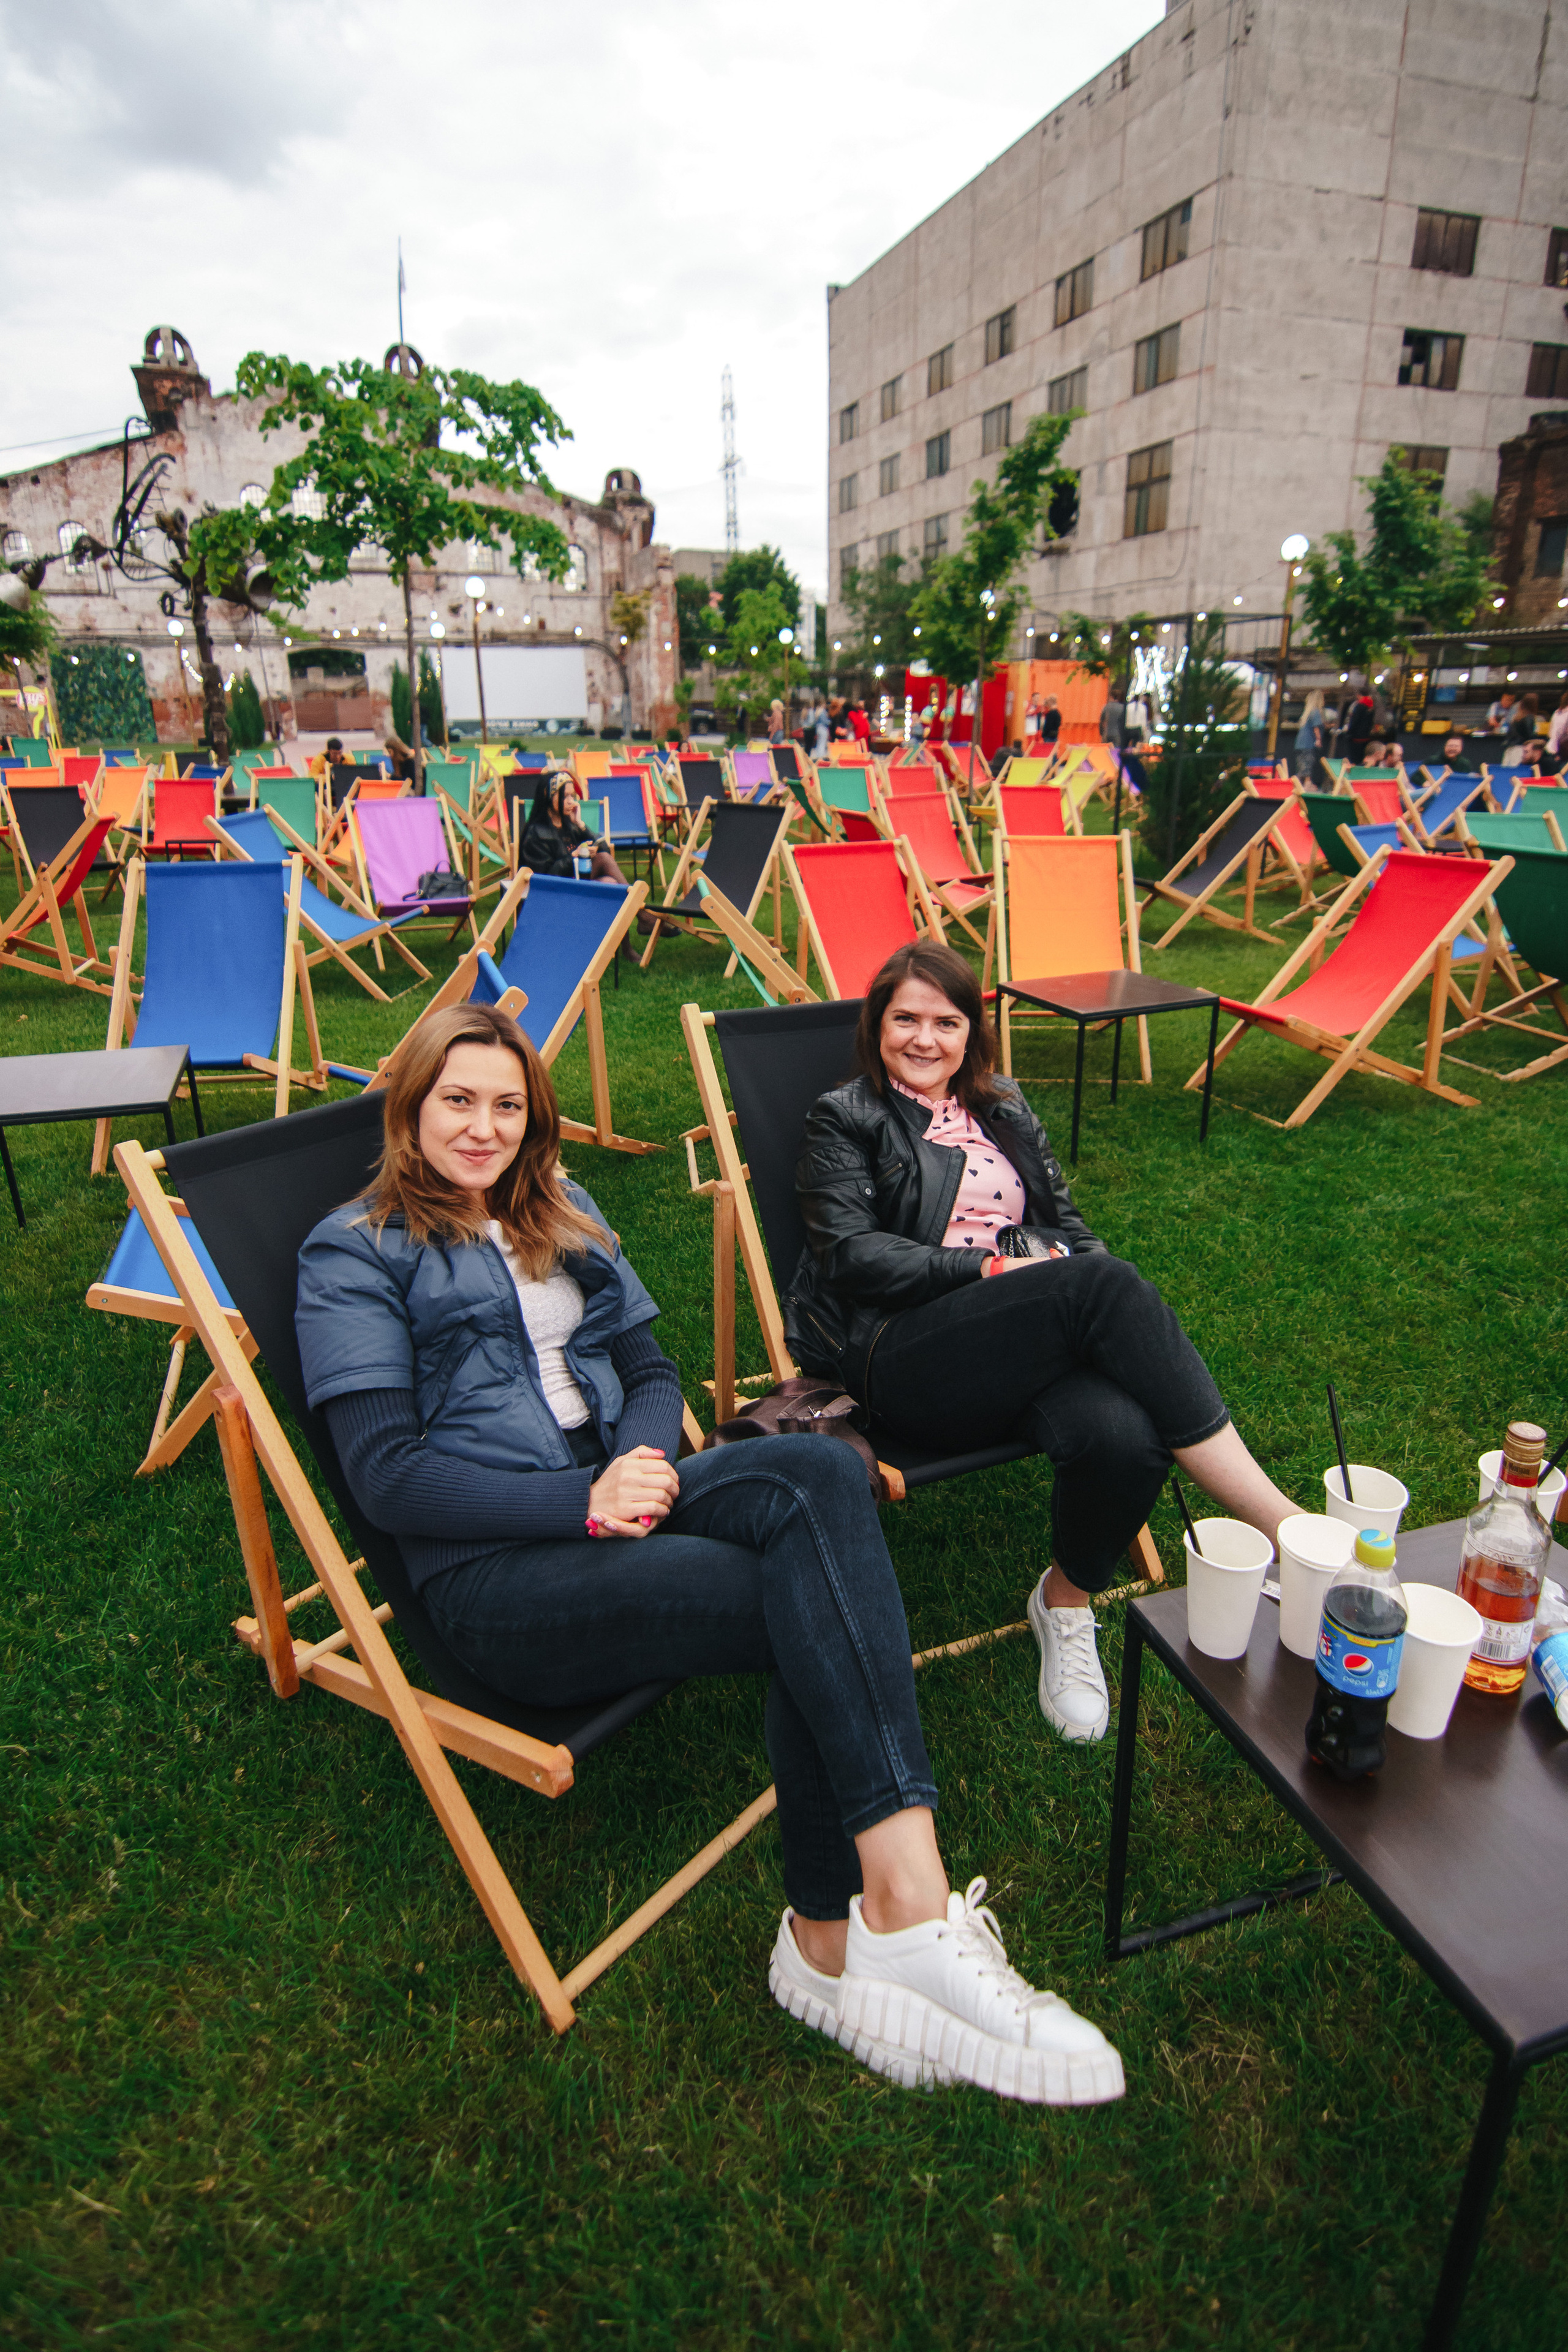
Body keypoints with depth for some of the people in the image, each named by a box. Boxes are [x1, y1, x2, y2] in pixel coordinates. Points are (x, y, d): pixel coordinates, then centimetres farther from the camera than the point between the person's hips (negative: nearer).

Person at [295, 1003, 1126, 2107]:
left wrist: (643, 1462, -5)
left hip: (612, 1498, 5)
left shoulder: (562, 1215, 22)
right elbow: (387, 1476, -6)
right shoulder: (354, 1255, 3)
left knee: (821, 1472, -29)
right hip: (493, 1572, -5)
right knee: (824, 1613, -27)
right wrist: (586, 1503, -17)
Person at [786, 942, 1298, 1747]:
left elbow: (1067, 1222, 23)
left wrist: (1067, 1267, -1)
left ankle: (1066, 1602, 0)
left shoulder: (1003, 1113, 26)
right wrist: (991, 1268, -12)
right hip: (901, 1361, -5)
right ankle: (1283, 1527, -27)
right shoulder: (845, 1120, 11)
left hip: (1032, 1348, 5)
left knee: (1126, 1432, -31)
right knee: (1105, 1282, -31)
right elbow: (853, 1253, -3)